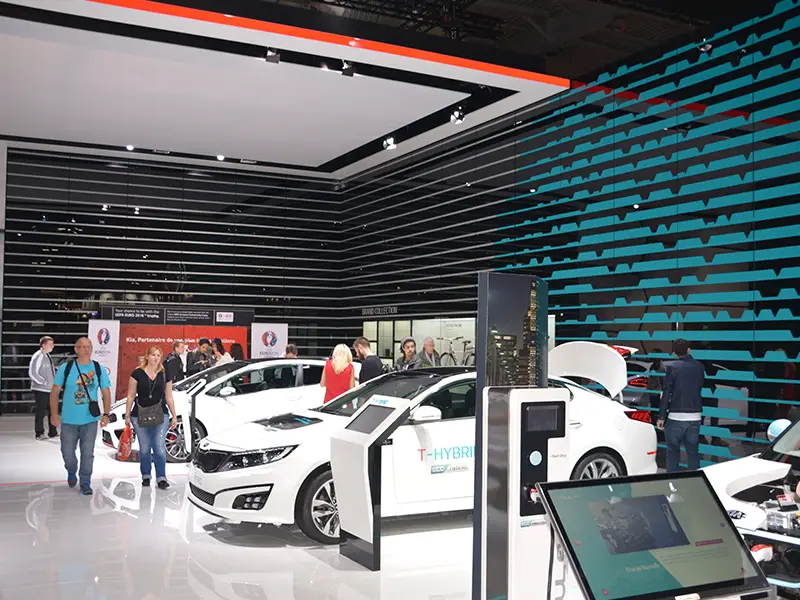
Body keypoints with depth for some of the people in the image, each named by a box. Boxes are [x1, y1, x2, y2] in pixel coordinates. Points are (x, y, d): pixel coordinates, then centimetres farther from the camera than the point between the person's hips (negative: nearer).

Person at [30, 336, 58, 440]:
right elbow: (32, 373, -19)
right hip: (41, 389, -8)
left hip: (50, 389, 8)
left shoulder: (48, 356, 12)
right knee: (41, 412, -1)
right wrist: (44, 382, -15)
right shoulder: (38, 356, -14)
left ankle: (53, 433, 20)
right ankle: (39, 434, 9)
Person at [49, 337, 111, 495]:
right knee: (67, 452, 8)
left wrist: (106, 414, -2)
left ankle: (85, 482, 16)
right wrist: (54, 414, -5)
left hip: (90, 420, 0)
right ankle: (71, 472, 38)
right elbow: (55, 391, 0)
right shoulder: (65, 368, -4)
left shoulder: (99, 369, 0)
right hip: (69, 420, 0)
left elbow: (106, 393, 5)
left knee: (88, 453, 2)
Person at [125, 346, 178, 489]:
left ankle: (161, 477, -3)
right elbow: (131, 396, 3)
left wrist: (174, 416, 10)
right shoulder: (137, 373, -1)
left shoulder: (165, 375, 6)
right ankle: (146, 476, 21)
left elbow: (169, 397, 11)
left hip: (160, 415, 1)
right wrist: (127, 415, 1)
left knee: (159, 447, -7)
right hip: (140, 416, -1)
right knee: (144, 448, 7)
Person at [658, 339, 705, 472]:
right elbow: (699, 388, 14)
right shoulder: (699, 367, 5)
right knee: (693, 452, 12)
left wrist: (661, 417, -5)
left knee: (673, 452, 5)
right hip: (695, 417, 4)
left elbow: (666, 393, -10)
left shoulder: (672, 368, -7)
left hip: (676, 417, -3)